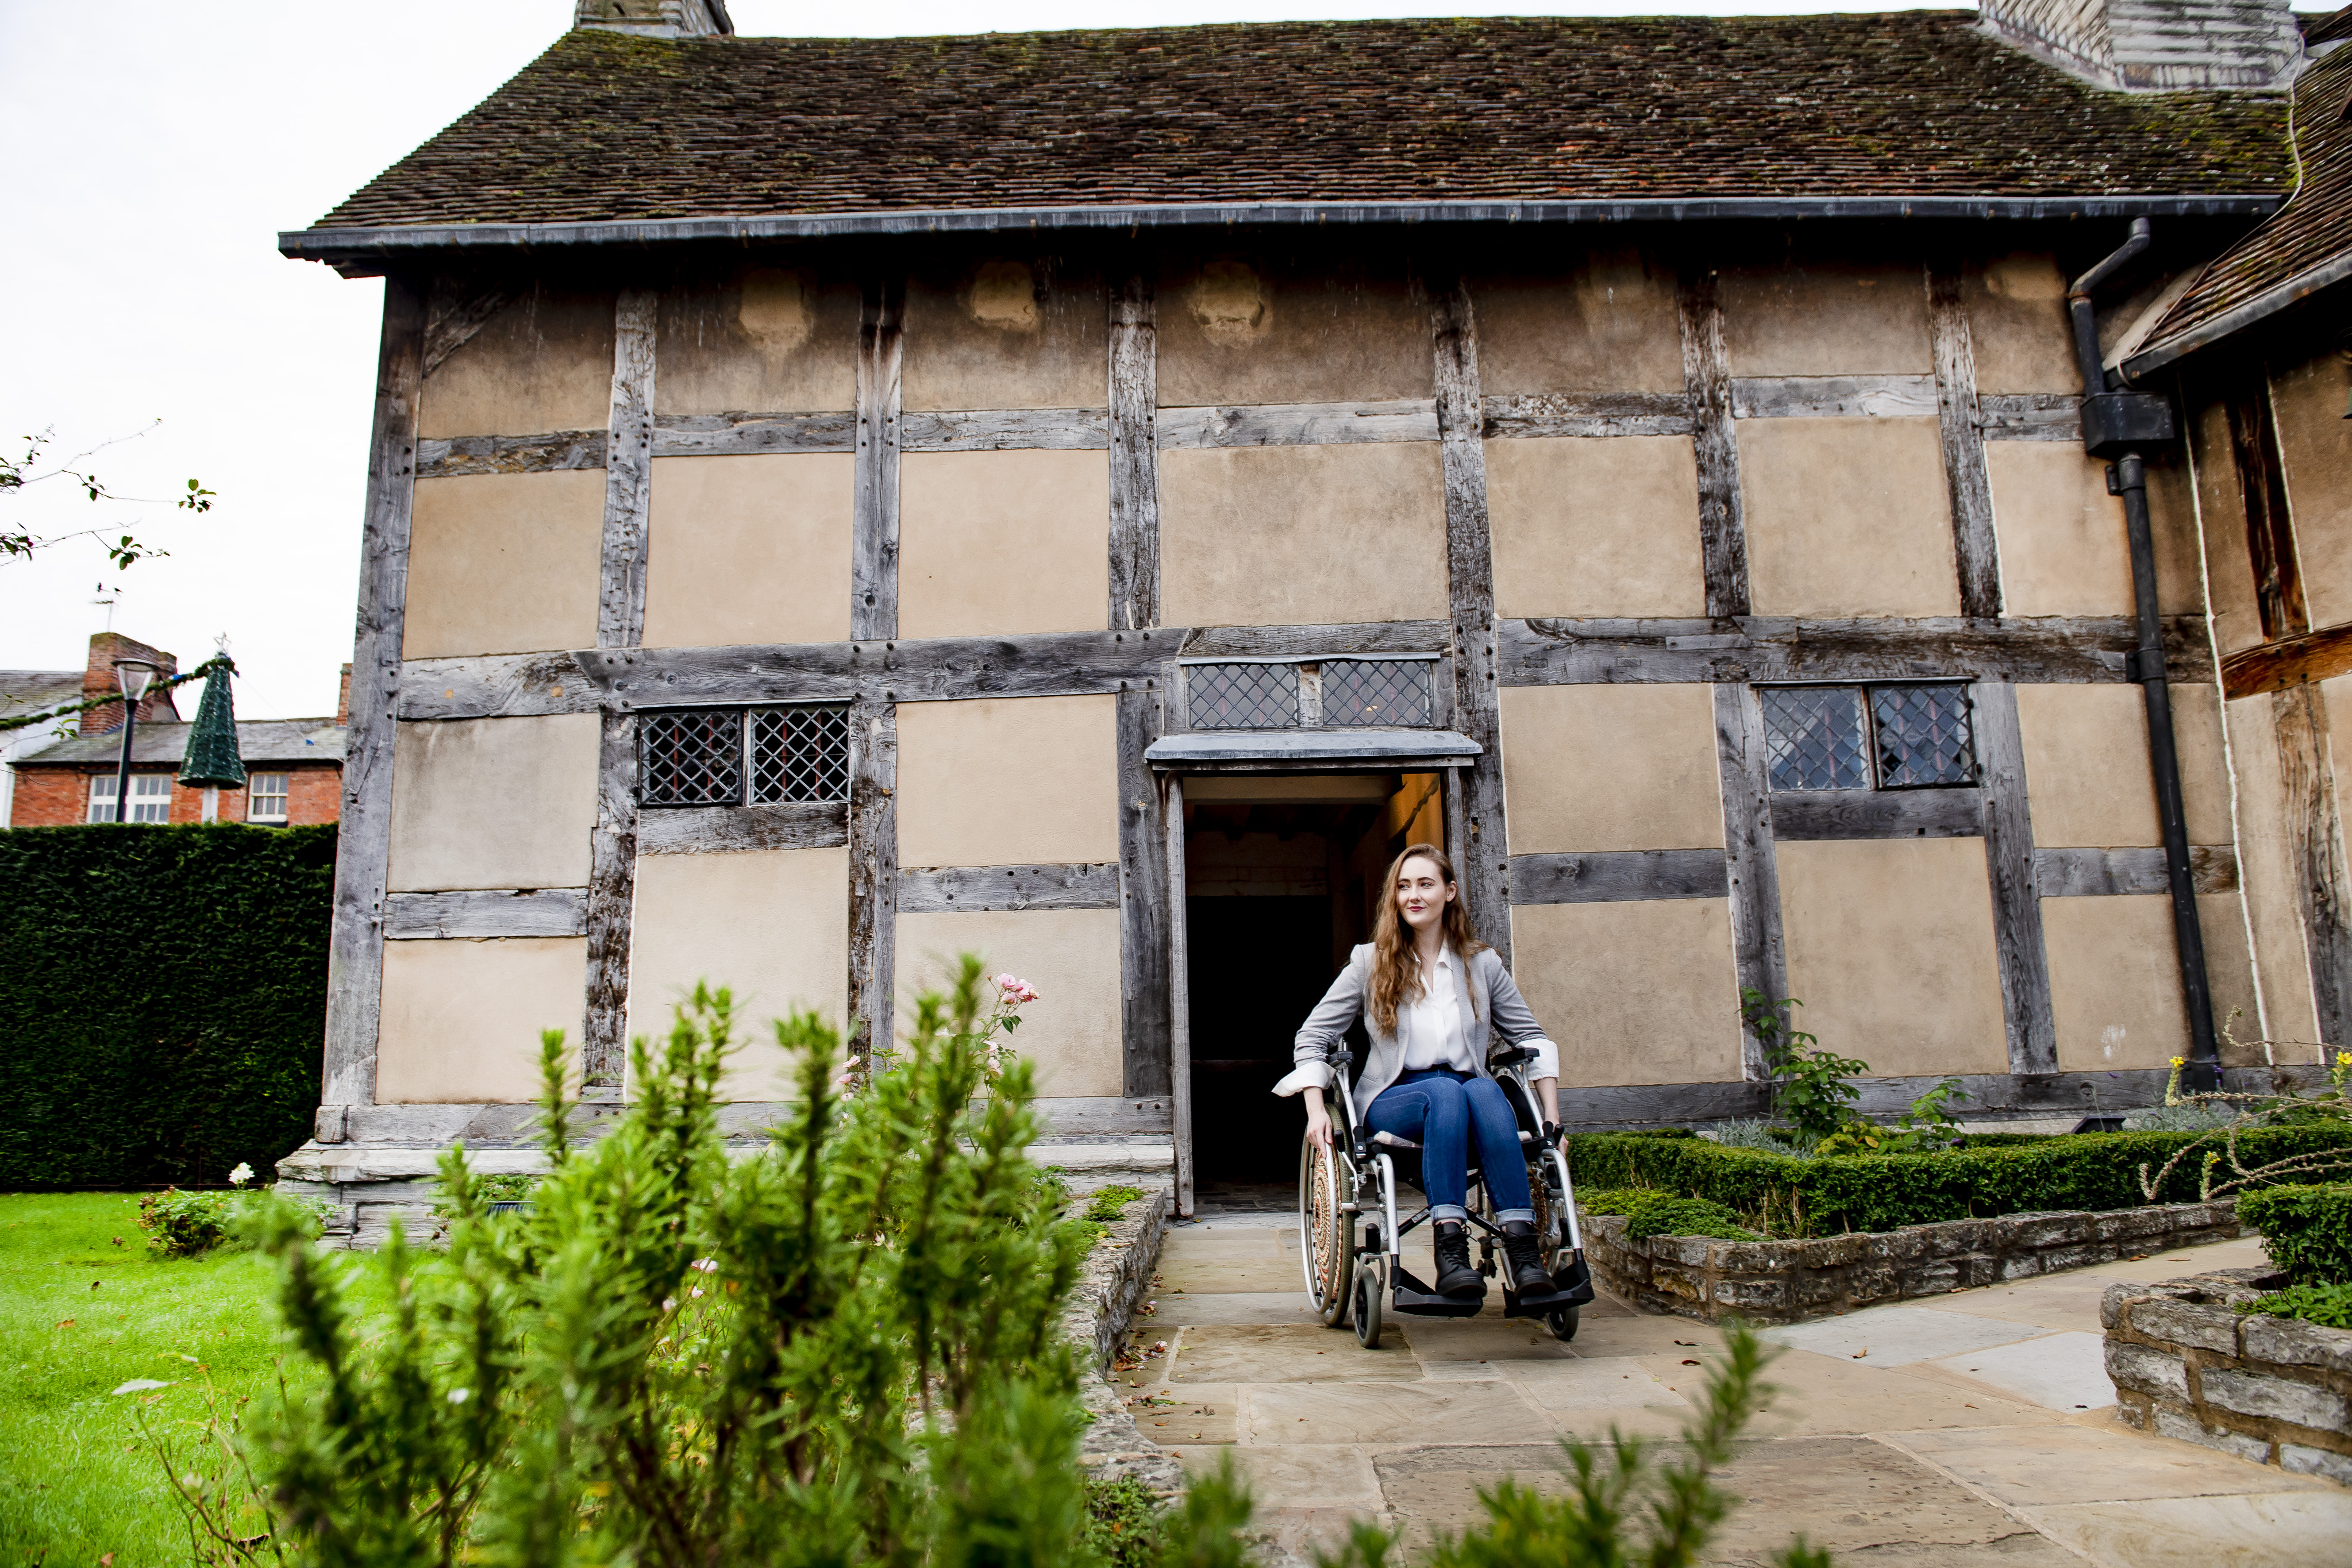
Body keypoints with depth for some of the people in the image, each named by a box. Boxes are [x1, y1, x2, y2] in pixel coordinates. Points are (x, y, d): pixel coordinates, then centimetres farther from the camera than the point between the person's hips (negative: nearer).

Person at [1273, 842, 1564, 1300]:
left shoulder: (1482, 964, 13)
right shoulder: (1370, 962, 8)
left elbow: (1531, 1037, 18)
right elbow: (1313, 1036, 9)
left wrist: (1551, 1115, 7)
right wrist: (1316, 1110, -5)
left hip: (1469, 1089, 2)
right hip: (1394, 1100, -1)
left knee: (1485, 1090, -35)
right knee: (1446, 1092, -36)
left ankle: (1523, 1247, -41)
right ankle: (1450, 1252, -43)